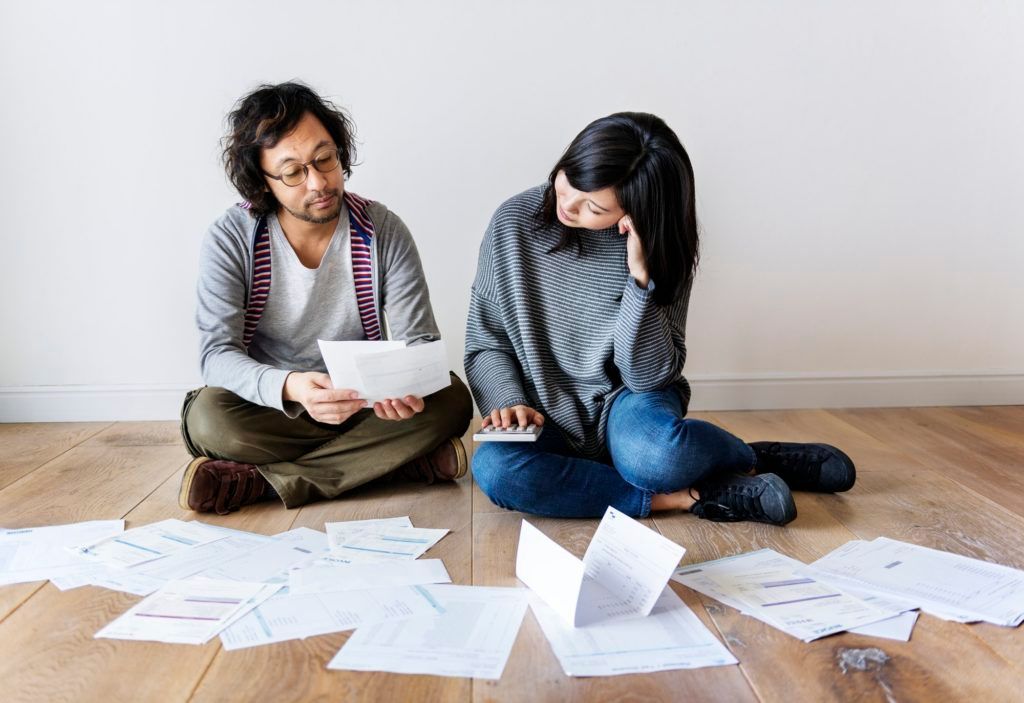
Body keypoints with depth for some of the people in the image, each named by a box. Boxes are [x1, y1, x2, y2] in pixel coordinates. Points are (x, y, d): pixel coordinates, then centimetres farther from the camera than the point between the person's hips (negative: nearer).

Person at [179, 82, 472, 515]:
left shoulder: (384, 232, -9)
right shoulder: (229, 240, -12)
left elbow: (418, 339, -10)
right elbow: (218, 352, -19)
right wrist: (291, 387, -41)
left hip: (361, 404, 2)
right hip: (270, 406, -2)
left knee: (451, 400, -26)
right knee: (210, 417, -32)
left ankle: (255, 481, -24)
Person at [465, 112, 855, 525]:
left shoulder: (659, 249, -10)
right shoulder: (515, 222, -9)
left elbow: (650, 375, -16)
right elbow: (486, 343, -1)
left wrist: (641, 277, -26)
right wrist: (510, 403, -19)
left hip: (626, 403, -2)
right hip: (548, 425, 2)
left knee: (653, 453, -38)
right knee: (493, 467, -33)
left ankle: (751, 459, -3)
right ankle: (688, 498, -21)